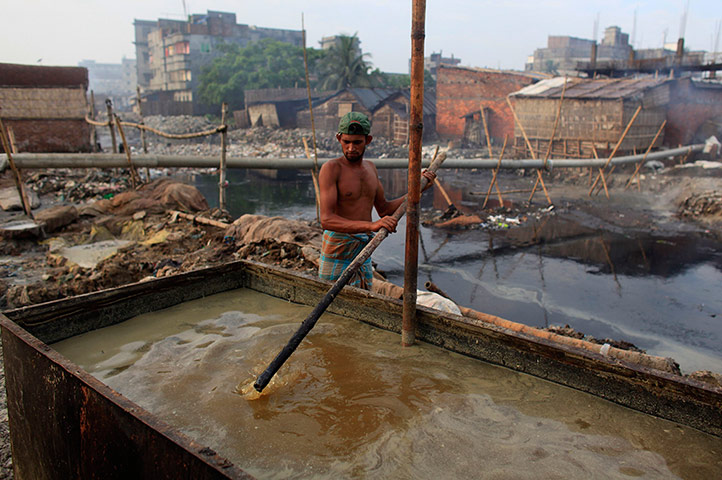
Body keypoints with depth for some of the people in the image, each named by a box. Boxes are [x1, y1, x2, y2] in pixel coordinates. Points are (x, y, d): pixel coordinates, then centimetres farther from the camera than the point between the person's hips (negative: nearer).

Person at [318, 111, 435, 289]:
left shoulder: (370, 168, 10)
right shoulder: (331, 169, -13)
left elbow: (384, 209, 19)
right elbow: (326, 219, -25)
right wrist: (371, 225, -37)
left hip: (364, 250, 7)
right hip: (337, 249, -6)